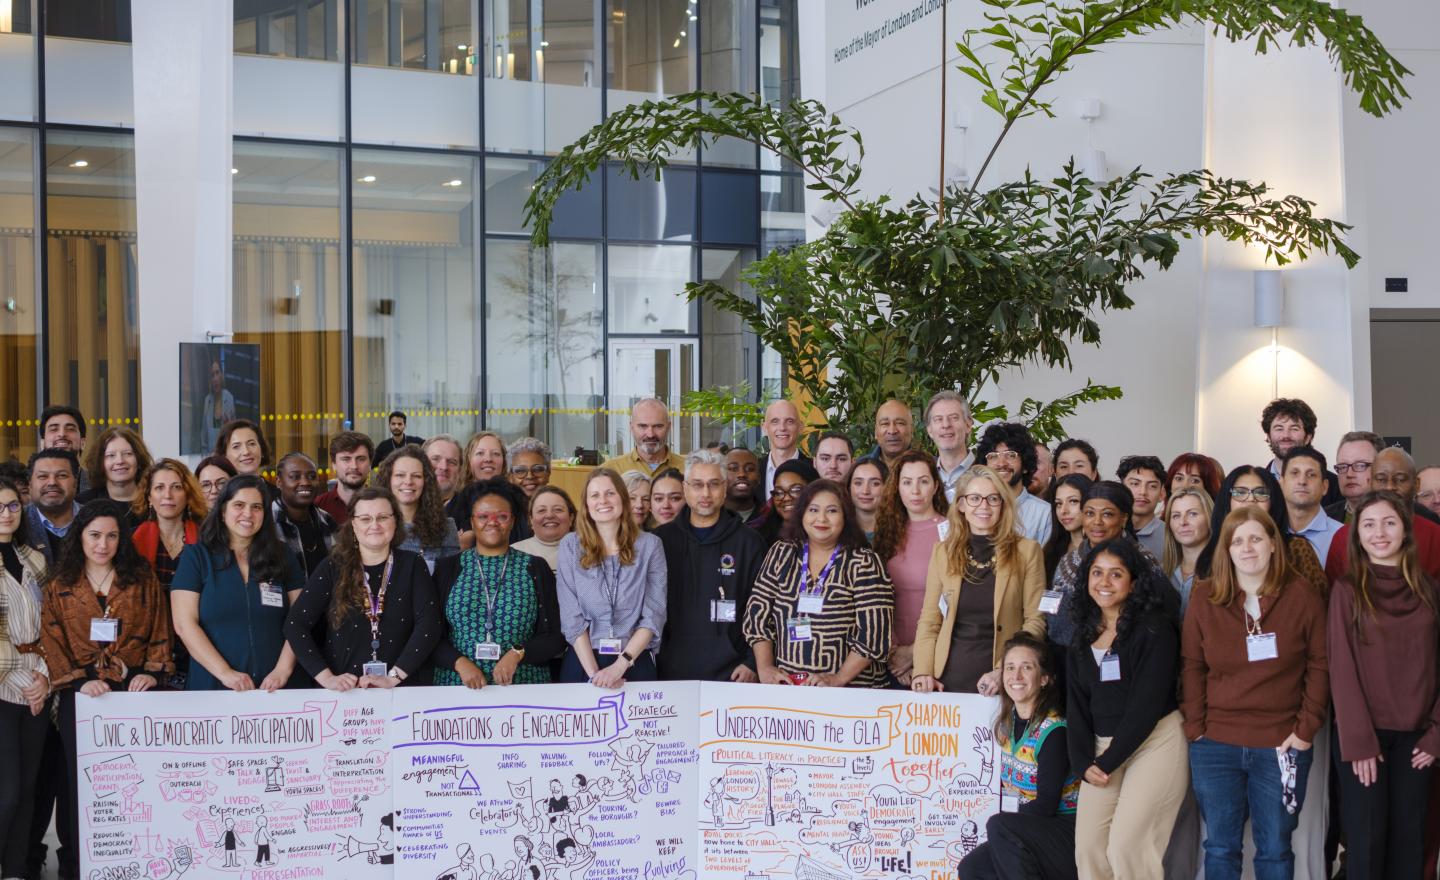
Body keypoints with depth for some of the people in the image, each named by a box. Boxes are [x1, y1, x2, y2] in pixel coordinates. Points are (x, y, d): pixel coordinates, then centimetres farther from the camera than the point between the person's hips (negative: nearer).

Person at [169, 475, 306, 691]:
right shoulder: (195, 556, 1)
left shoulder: (281, 556, 6)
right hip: (212, 686, -2)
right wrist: (225, 672, -16)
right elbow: (184, 624, -7)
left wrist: (284, 669, -12)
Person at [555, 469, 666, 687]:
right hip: (582, 661, 0)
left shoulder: (649, 545, 0)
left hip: (637, 663, 0)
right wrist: (594, 672, -14)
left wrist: (620, 665, -15)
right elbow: (571, 617, -4)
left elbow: (654, 615, -4)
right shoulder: (570, 545, 0)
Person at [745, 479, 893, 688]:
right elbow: (757, 612, 11)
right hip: (785, 685, 3)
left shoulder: (864, 563, 1)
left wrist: (839, 678, -12)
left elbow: (874, 631, -5)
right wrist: (765, 668, 1)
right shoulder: (781, 553, 11)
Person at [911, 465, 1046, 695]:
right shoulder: (943, 552, 8)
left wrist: (1005, 672, -13)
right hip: (948, 680, 2)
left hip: (1000, 686, -2)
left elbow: (1035, 620, -3)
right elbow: (930, 620, 7)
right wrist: (923, 672, -6)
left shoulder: (1027, 551, 1)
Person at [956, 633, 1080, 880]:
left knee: (999, 826, -31)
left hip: (1065, 833, -6)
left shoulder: (1054, 731, -15)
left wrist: (996, 826, -14)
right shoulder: (1008, 723, 6)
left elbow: (1046, 805, -18)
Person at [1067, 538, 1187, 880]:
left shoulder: (1154, 628, -8)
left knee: (1126, 848, -16)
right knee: (1088, 849, -2)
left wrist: (1108, 761, -13)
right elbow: (1076, 706, 8)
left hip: (1156, 741, -6)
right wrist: (1084, 762, -6)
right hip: (1102, 748, 6)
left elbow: (1146, 704, -14)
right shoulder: (1082, 637, 11)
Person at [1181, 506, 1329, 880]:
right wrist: (1195, 728, -4)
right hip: (1215, 746, 1)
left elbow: (1319, 666, -2)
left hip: (1282, 746, -1)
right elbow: (1191, 667, 3)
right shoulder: (1206, 598, 2)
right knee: (1220, 847, 11)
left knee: (1275, 849, 10)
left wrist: (1307, 729, -8)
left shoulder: (1303, 596, -2)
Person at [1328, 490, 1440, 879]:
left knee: (1409, 837, 8)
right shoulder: (1347, 589, -4)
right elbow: (1342, 669, -7)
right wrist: (1359, 742, -12)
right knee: (1367, 840, 1)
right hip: (1363, 732, -3)